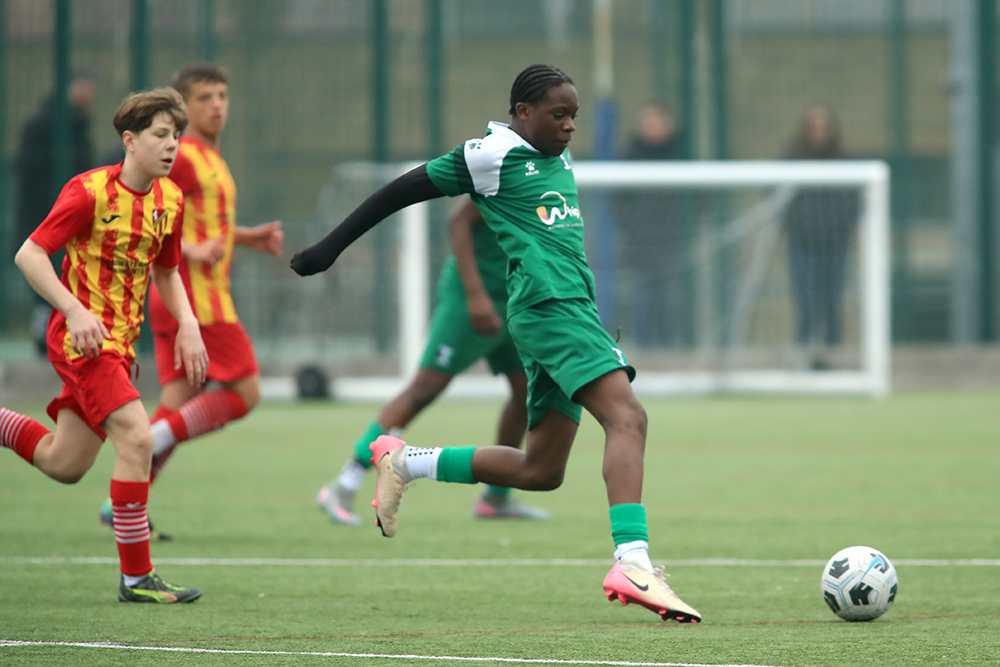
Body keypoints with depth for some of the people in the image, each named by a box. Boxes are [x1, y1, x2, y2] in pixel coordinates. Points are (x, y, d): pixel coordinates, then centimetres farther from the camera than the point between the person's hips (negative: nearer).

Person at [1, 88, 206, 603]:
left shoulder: (170, 199, 6)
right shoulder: (90, 191, -16)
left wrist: (187, 324, 4)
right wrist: (76, 310, -27)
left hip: (119, 341, 8)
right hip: (81, 335, -8)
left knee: (64, 465, 12)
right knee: (136, 437, -21)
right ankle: (136, 577, -16)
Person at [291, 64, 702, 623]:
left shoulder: (560, 158, 19)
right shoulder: (493, 155, -5)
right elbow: (406, 191, 0)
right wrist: (332, 246, 3)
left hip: (575, 305, 9)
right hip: (548, 304, -9)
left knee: (541, 471, 10)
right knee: (627, 416, -25)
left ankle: (403, 462, 24)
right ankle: (633, 563, -38)